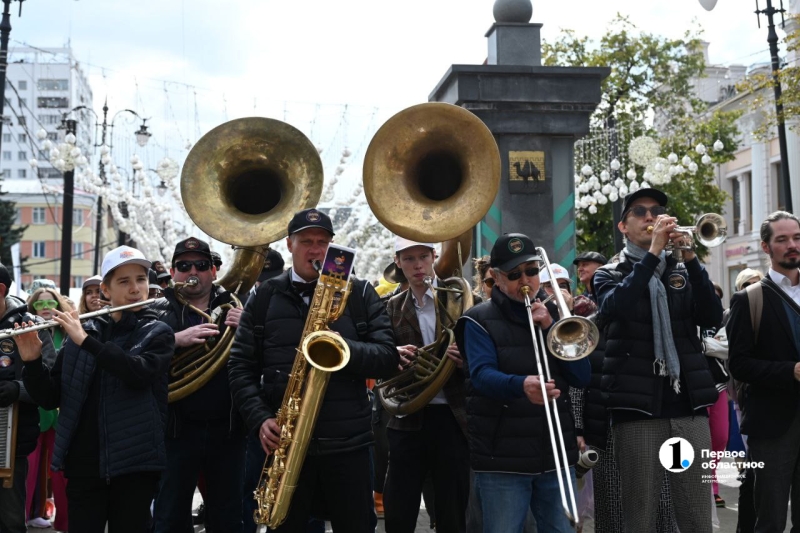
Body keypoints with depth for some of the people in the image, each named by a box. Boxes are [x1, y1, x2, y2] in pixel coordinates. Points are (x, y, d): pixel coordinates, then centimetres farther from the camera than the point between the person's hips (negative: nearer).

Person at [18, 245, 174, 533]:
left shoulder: (158, 334, 2)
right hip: (84, 464, 2)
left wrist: (86, 341, -21)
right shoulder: (81, 331, 8)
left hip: (134, 464, -2)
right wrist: (32, 361, -11)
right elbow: (50, 398, 6)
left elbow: (139, 374, -20)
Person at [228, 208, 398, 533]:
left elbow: (388, 358, -1)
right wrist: (259, 419, -10)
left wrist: (345, 348, -20)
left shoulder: (360, 295, 5)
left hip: (348, 441, 0)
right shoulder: (264, 298, 7)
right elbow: (240, 366, 5)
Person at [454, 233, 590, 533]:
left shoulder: (553, 316, 13)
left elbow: (582, 377, 3)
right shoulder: (480, 320, -1)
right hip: (502, 459, -4)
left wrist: (550, 328, -9)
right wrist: (522, 385, -39)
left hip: (556, 455, 4)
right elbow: (482, 375, -18)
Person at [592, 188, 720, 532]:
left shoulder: (682, 272, 17)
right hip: (638, 408, -3)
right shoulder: (609, 275, 8)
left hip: (689, 405, 3)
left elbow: (712, 318, 0)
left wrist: (690, 259, -10)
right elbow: (613, 308, -15)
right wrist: (653, 252, -17)